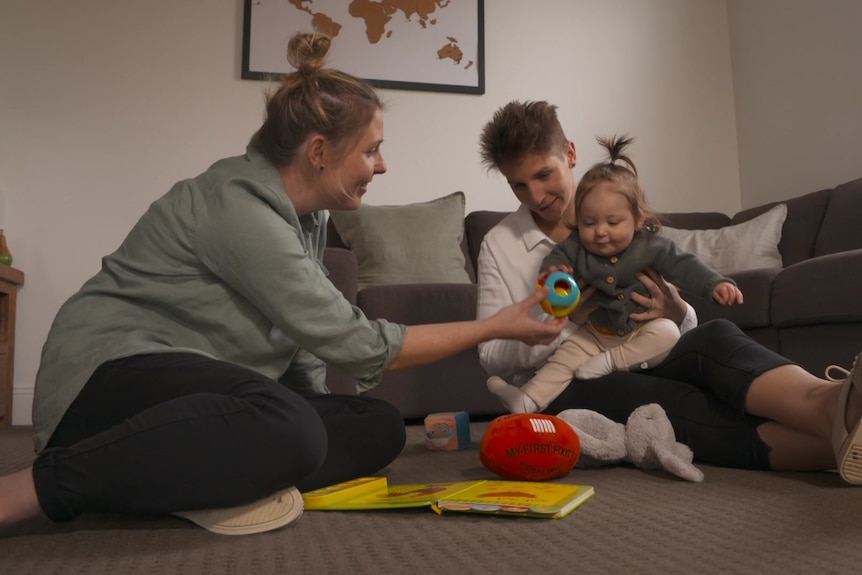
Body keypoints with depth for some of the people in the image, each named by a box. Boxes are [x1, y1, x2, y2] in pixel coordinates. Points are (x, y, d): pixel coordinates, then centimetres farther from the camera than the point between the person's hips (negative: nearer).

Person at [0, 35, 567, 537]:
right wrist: (495, 327, -15)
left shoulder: (306, 214, 7)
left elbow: (304, 340, 11)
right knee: (287, 430, -39)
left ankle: (206, 484, -20)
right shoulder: (239, 206, -20)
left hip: (214, 389, 9)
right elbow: (356, 343, -22)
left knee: (380, 426, -7)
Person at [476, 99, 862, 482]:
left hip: (638, 365, 3)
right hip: (561, 387, -2)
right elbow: (493, 358, 0)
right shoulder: (498, 245, 5)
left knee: (716, 337, -30)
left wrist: (675, 313, -14)